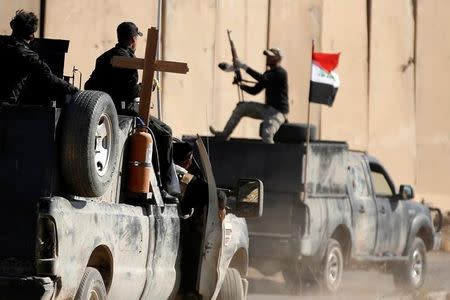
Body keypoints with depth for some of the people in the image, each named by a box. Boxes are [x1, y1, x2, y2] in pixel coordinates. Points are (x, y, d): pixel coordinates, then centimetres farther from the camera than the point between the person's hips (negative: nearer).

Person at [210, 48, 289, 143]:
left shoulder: (281, 73, -14)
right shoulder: (268, 73, 15)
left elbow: (264, 79, -31)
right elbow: (254, 91, 16)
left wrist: (245, 67, -31)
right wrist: (241, 85, -2)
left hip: (278, 111, -9)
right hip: (268, 108, 9)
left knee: (266, 135, -32)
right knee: (241, 107, 9)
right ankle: (225, 134, 14)